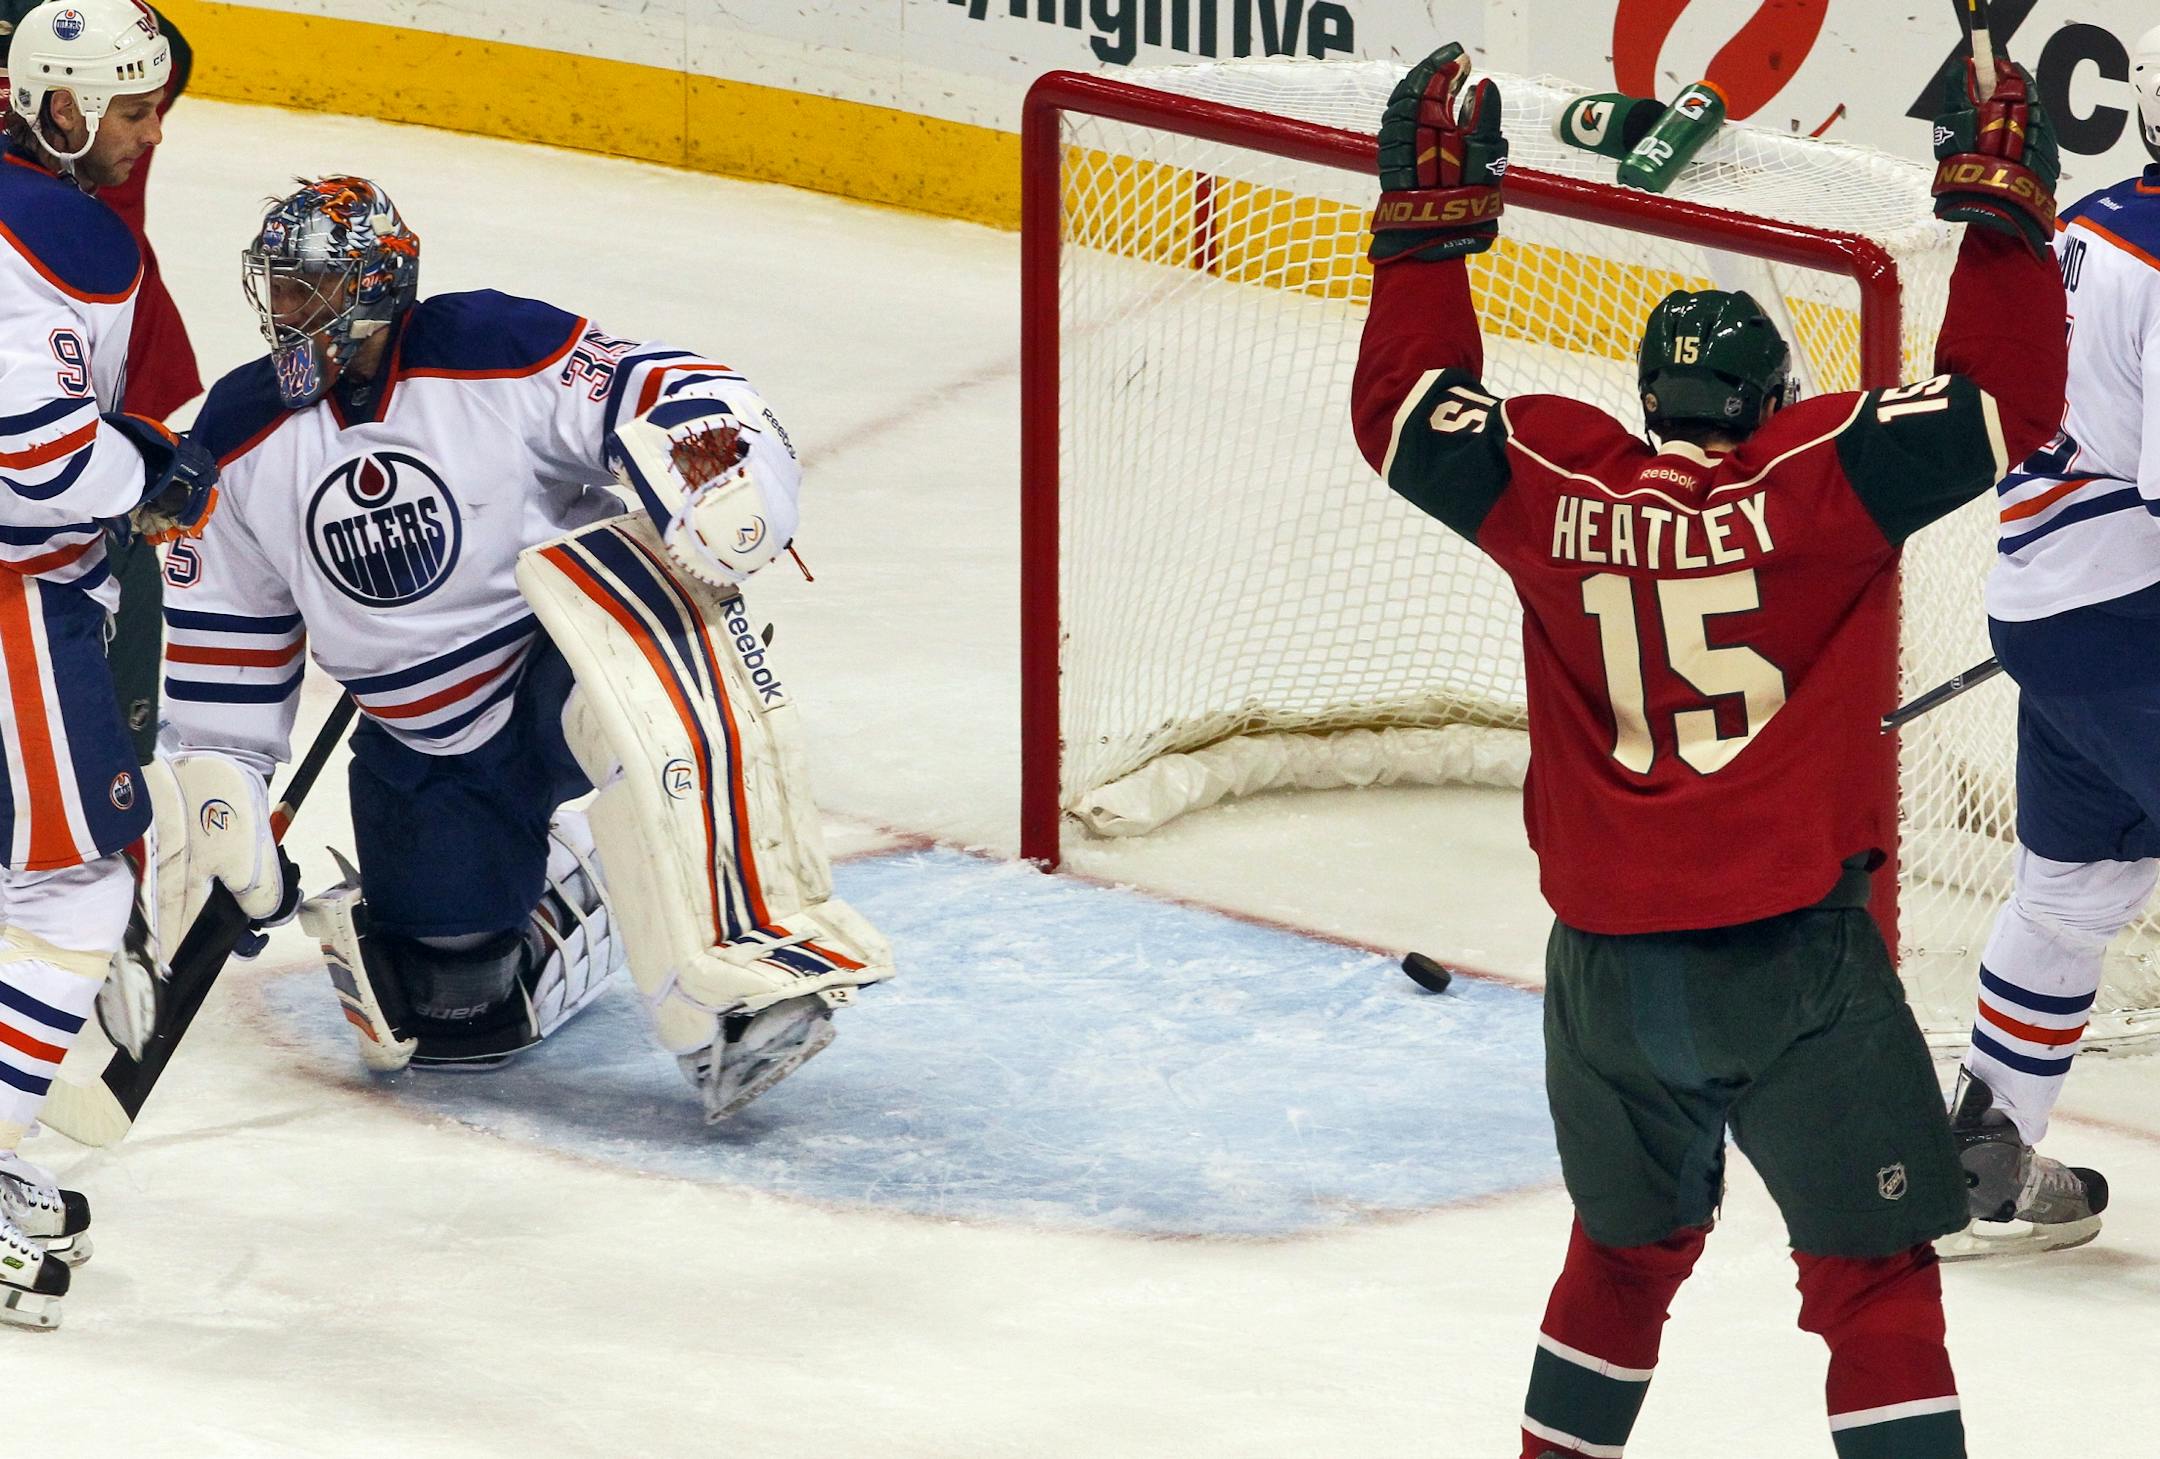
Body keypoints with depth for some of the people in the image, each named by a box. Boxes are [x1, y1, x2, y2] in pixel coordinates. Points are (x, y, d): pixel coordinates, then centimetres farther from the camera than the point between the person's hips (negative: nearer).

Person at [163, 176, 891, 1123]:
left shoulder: (497, 353, -17)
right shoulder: (240, 440, -2)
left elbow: (687, 407, -21)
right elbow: (220, 632, 8)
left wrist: (718, 495, -42)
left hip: (567, 668, -5)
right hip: (422, 751, 5)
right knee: (449, 1018, -6)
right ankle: (563, 895, 31)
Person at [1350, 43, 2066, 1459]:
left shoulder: (1555, 488, -1)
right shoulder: (1815, 480, -10)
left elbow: (1405, 412, 12)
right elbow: (2006, 405, -14)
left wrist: (1430, 218, 16)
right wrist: (2002, 200, -7)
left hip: (1609, 958, 4)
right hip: (1794, 961, -4)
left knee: (1628, 1248, 25)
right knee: (1874, 1273, 2)